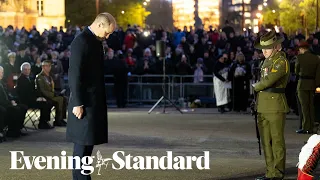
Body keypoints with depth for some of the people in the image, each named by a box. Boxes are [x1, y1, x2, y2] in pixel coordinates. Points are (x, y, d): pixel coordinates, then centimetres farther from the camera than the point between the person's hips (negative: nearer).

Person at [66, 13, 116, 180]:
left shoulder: (96, 41, 14)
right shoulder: (81, 41, -15)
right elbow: (74, 74, -19)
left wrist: (101, 102, 15)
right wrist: (77, 103, -20)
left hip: (95, 101, 9)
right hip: (84, 102, -9)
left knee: (89, 142, 12)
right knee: (83, 143, -6)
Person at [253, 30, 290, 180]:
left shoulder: (281, 62, -11)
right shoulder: (266, 62, 17)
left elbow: (268, 81, -20)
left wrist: (255, 87, 0)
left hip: (276, 106, -9)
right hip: (263, 106, 9)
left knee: (277, 140, -4)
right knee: (265, 141, 11)